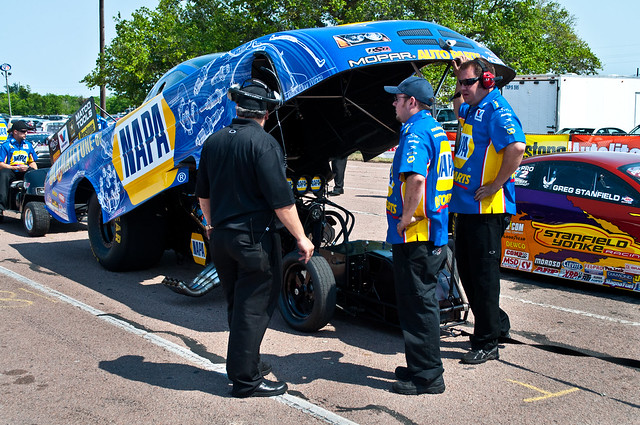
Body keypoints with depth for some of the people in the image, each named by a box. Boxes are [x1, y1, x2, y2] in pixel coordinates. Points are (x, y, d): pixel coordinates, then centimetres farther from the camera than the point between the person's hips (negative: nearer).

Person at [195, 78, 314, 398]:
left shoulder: (214, 142, 7)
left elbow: (203, 193, 18)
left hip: (221, 237, 8)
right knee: (254, 307, 1)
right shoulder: (263, 143, -16)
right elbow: (281, 200, -20)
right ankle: (246, 379, 7)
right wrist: (301, 238, -12)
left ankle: (246, 363, 32)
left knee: (237, 305, 19)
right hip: (255, 238, -7)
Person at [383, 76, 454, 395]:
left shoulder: (416, 133, -15)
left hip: (415, 235, -10)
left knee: (418, 303, -3)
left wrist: (405, 218, -21)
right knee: (419, 300, 17)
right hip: (434, 233, 10)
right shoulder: (436, 130, 17)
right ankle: (421, 366, 28)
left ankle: (428, 377, 5)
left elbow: (416, 178, -31)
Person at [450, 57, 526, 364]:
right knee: (467, 270, 17)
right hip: (466, 206, 10)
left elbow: (517, 148, -29)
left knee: (484, 274, -3)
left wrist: (495, 185, -22)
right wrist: (460, 79, 25)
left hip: (488, 209, -10)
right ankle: (498, 324, 33)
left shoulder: (496, 111, -14)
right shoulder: (472, 109, 15)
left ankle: (486, 343, 7)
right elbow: (458, 108, 41)